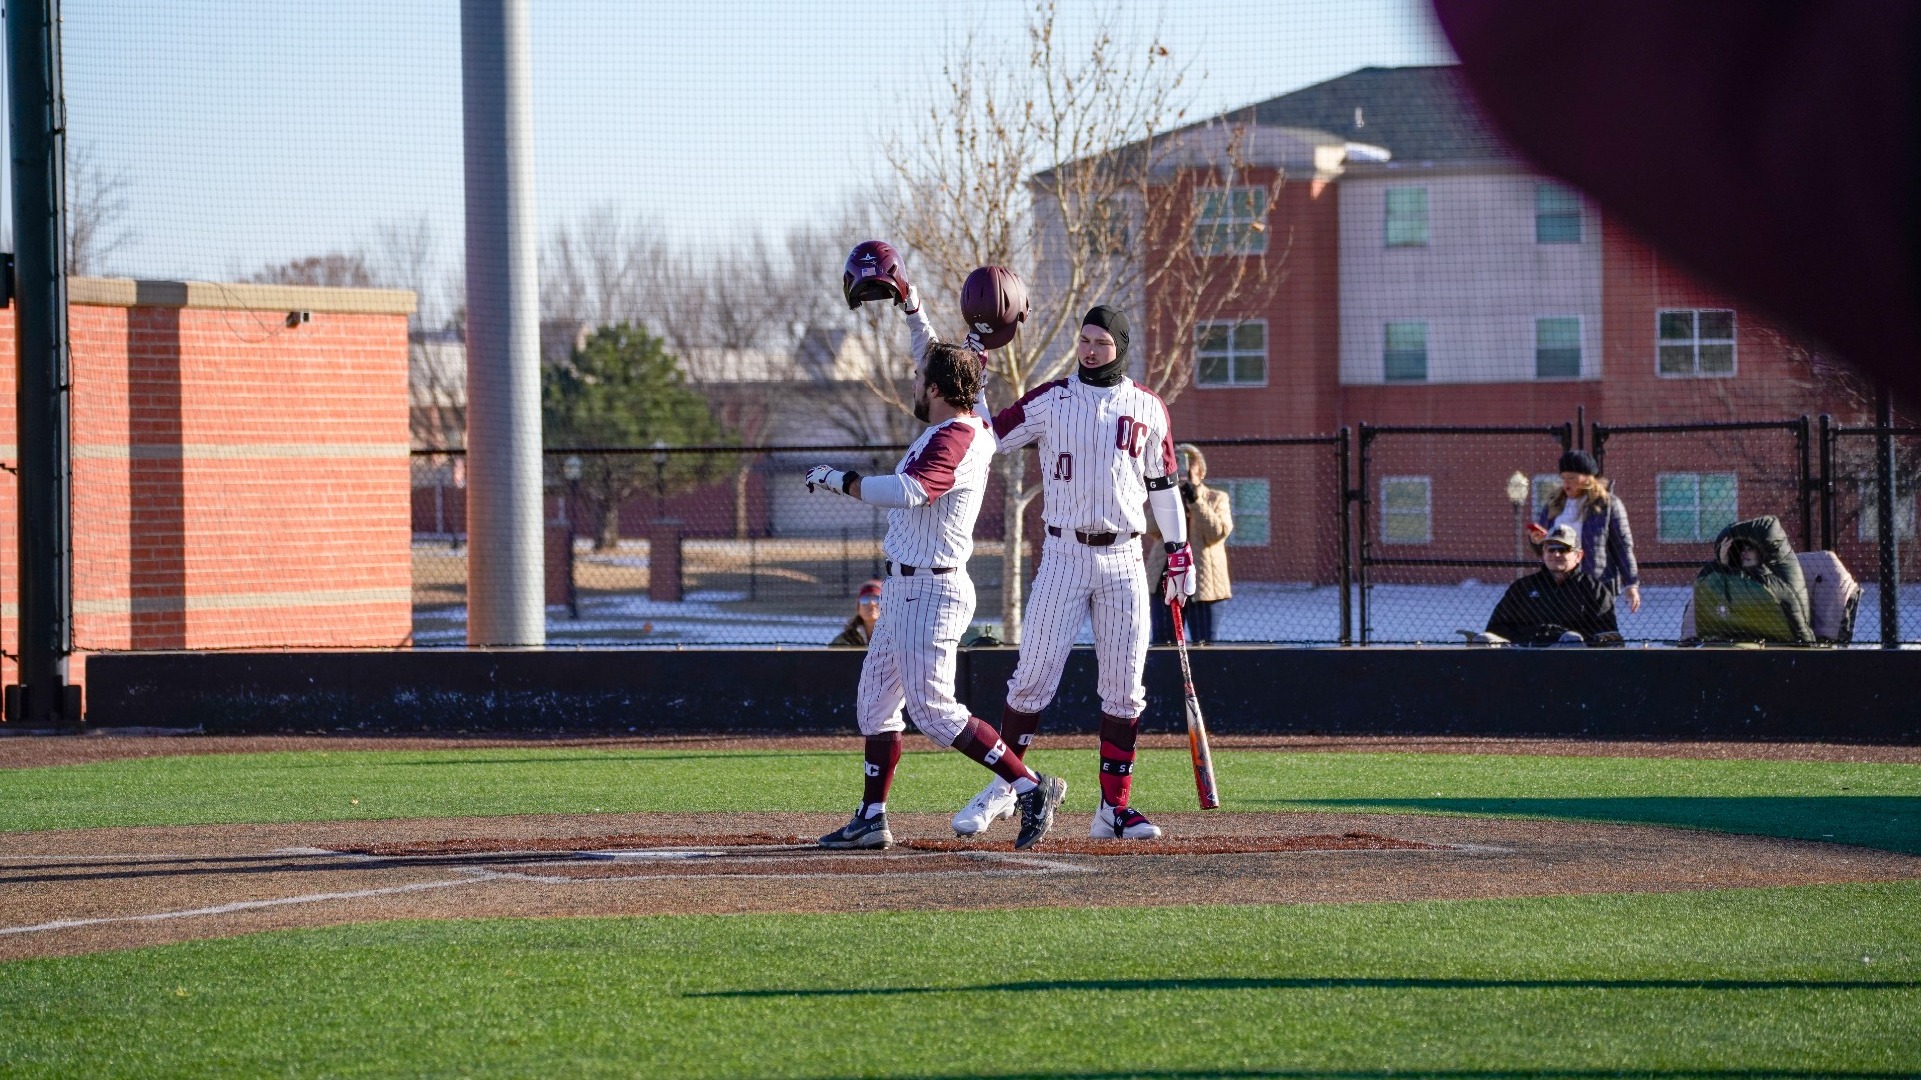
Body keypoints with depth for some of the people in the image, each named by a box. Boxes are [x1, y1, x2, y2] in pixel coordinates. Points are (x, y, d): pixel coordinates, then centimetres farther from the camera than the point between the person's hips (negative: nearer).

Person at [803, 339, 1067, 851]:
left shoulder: (952, 441, -21)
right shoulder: (970, 430, 8)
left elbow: (908, 491, -38)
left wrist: (839, 479, -28)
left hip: (928, 592, -11)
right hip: (905, 589, 11)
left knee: (933, 710, -12)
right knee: (876, 700, 15)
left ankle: (1031, 787, -11)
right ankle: (871, 818, 19)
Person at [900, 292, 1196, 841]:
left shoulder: (1148, 409, 7)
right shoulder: (1049, 400, 2)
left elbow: (1162, 483, 13)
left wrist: (1179, 553, 11)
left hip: (1124, 559, 2)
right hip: (1063, 555, -2)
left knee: (1124, 688, 1)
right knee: (1033, 677, -5)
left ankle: (1114, 807, 7)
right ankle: (1002, 788, 8)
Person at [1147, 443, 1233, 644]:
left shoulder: (1216, 499, 8)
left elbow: (1218, 533, -9)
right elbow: (1153, 530, -4)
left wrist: (1195, 500, -13)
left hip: (1200, 582, -2)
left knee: (1203, 643, -3)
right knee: (1162, 644, 0)